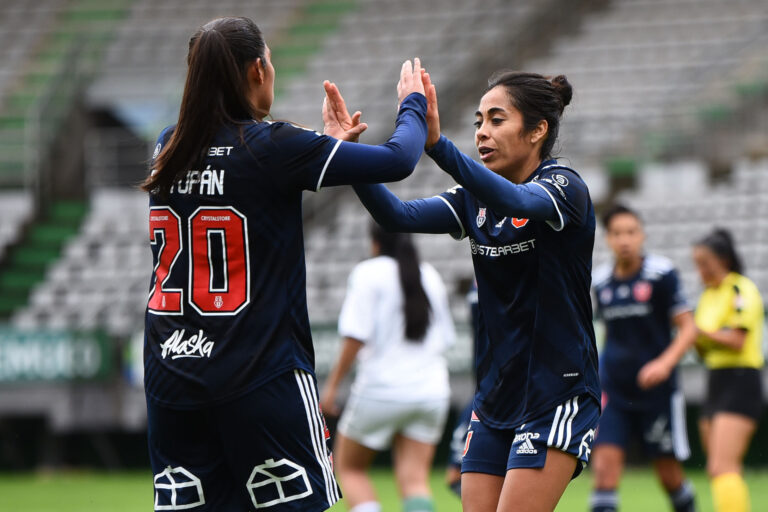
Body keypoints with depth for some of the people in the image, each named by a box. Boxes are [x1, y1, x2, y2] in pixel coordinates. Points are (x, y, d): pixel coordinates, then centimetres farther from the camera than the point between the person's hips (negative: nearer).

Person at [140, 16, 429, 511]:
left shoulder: (170, 149, 7)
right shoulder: (272, 148, -10)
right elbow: (398, 160, -3)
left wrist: (327, 141, 34)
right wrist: (413, 103, 16)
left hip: (171, 374, 6)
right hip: (260, 375, -5)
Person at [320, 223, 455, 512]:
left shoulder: (369, 273, -6)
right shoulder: (430, 277, 11)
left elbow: (356, 336, -14)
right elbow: (445, 338, 18)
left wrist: (333, 384, -8)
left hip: (382, 389, -4)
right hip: (432, 389, 5)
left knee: (349, 467, 12)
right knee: (415, 479, 0)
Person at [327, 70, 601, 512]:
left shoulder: (565, 188, -11)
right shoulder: (477, 198, 9)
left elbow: (517, 202, -35)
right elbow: (399, 216, -6)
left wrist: (437, 144, -48)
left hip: (557, 397, -7)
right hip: (495, 399, 7)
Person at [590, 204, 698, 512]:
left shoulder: (661, 274, -8)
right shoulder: (600, 281, 5)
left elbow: (688, 329, -9)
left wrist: (665, 363, -24)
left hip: (656, 392, -3)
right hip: (613, 392, 3)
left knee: (669, 473, 6)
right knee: (605, 463, -13)